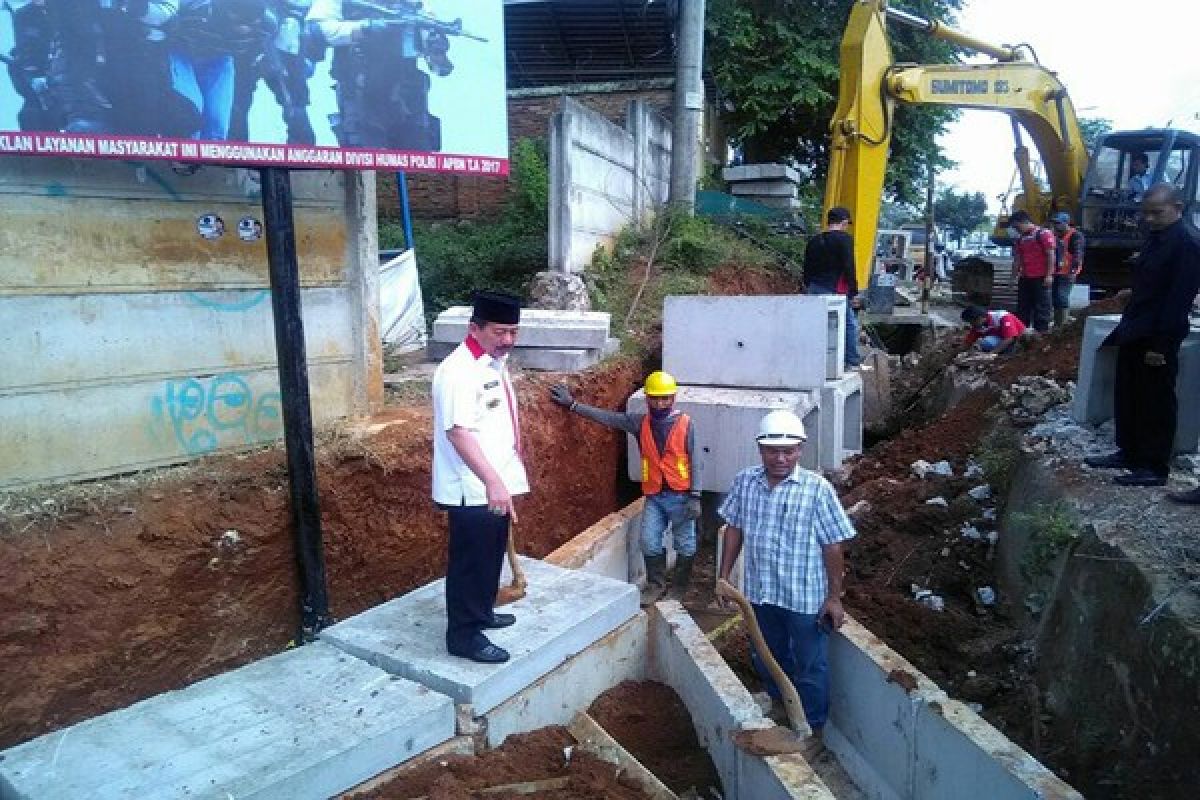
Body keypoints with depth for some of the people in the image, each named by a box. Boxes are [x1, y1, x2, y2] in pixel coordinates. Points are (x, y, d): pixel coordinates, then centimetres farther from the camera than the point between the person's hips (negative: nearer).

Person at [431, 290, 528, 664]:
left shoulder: (495, 363, 9)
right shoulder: (458, 370, -22)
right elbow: (458, 432, -32)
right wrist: (492, 481, -39)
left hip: (496, 485, 9)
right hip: (472, 489, -9)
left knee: (490, 556, 22)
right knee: (470, 562, 3)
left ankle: (481, 612, 40)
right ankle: (464, 636, 16)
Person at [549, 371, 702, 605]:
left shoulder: (685, 424, -8)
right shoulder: (640, 422, 2)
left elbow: (694, 462, -7)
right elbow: (606, 417, 2)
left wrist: (695, 497, -11)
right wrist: (572, 404, -3)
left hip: (680, 495, -3)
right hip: (653, 496, 3)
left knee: (685, 545, 8)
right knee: (649, 542, 1)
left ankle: (679, 587, 26)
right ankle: (656, 585, 21)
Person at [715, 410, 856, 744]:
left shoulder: (818, 488, -16)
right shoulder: (744, 482, -4)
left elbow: (832, 546, -11)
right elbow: (734, 529, 7)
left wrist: (834, 597, -9)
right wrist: (724, 576, 7)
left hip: (805, 597, -4)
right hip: (760, 592, 4)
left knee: (810, 667, 12)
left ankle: (812, 729, 32)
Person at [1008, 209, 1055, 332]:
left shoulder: (1043, 234, -5)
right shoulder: (1020, 239, 16)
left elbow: (1051, 255, -10)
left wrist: (1049, 275, -16)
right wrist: (1014, 276, 11)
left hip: (1041, 278, -7)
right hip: (1025, 278, 7)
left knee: (1041, 306, -3)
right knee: (1023, 307, 10)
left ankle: (1041, 331, 0)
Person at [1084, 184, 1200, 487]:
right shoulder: (1154, 237, 11)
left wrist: (1160, 345, -20)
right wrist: (1127, 326, 12)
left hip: (1157, 338, -9)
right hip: (1135, 333, 9)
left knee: (1157, 403, 1)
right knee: (1127, 396, 15)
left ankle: (1155, 467, 12)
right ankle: (1129, 453, 28)